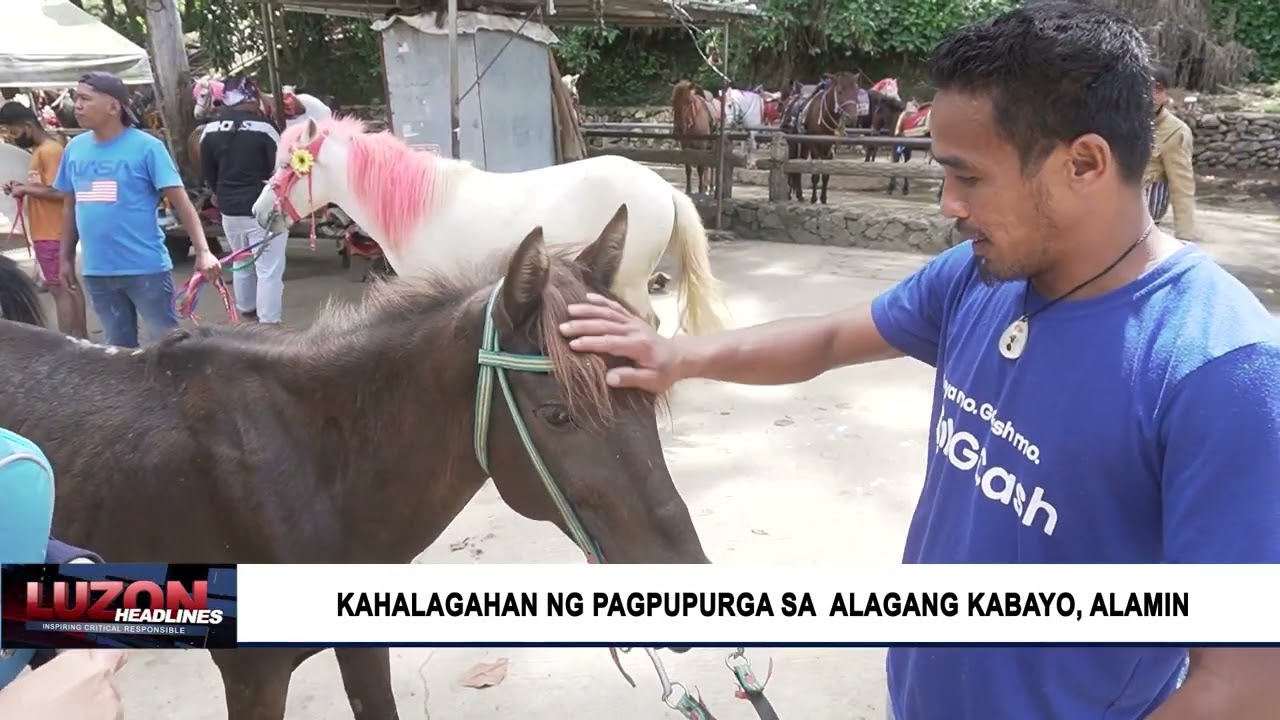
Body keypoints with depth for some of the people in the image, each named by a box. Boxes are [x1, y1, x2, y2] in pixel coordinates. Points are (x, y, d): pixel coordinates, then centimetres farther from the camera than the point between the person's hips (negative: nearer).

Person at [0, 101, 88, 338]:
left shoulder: (49, 151, -15)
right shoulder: (41, 150, 16)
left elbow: (58, 192, -23)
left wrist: (25, 189, -13)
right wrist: (23, 189, 6)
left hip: (52, 234, -10)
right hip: (49, 232, 10)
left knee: (60, 288, -7)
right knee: (69, 287, 13)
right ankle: (81, 338, 21)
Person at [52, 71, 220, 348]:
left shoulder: (146, 146, -9)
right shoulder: (74, 148, 6)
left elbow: (181, 203, -12)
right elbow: (71, 207, 16)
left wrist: (203, 251, -21)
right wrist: (66, 257, 17)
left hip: (146, 268, -5)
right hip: (96, 271, 5)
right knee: (120, 346, 16)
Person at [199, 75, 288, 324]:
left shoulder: (209, 131, 2)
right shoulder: (263, 129, -15)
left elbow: (208, 175, 10)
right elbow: (280, 170, -10)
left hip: (229, 210, 6)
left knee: (242, 263, 23)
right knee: (269, 270, -2)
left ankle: (247, 312, 39)